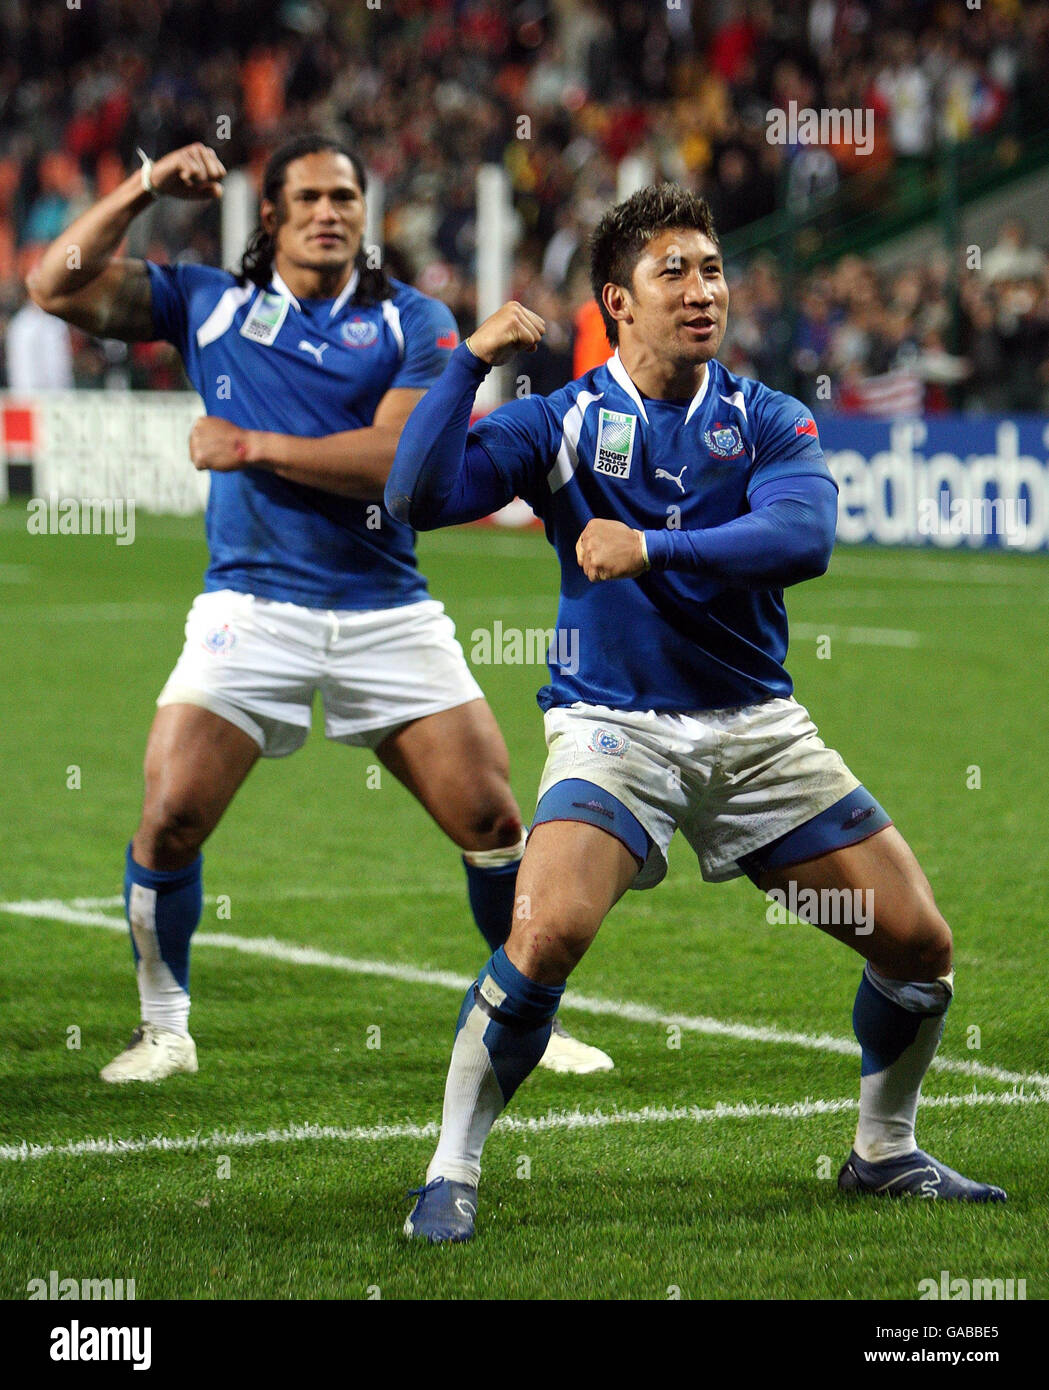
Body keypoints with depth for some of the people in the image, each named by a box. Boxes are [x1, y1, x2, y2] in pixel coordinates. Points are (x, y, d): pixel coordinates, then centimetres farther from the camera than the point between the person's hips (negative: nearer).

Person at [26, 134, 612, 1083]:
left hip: (387, 608, 0)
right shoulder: (207, 303, 9)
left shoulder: (414, 323, 4)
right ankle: (163, 1030, 6)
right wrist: (143, 190, -3)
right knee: (170, 819, -13)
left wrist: (256, 446, -10)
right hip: (251, 606, 0)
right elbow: (58, 287, 4)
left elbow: (402, 456, -10)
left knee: (494, 823, -3)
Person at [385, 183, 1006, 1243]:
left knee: (919, 944, 0)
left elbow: (803, 536, -19)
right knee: (547, 932, -27)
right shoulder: (561, 424, -2)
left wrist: (652, 547, -30)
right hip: (613, 726, -3)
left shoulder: (768, 421, 1)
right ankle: (451, 1174, -13)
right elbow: (415, 497, -13)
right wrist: (470, 361, -21)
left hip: (758, 728, 3)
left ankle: (884, 1153, 24)